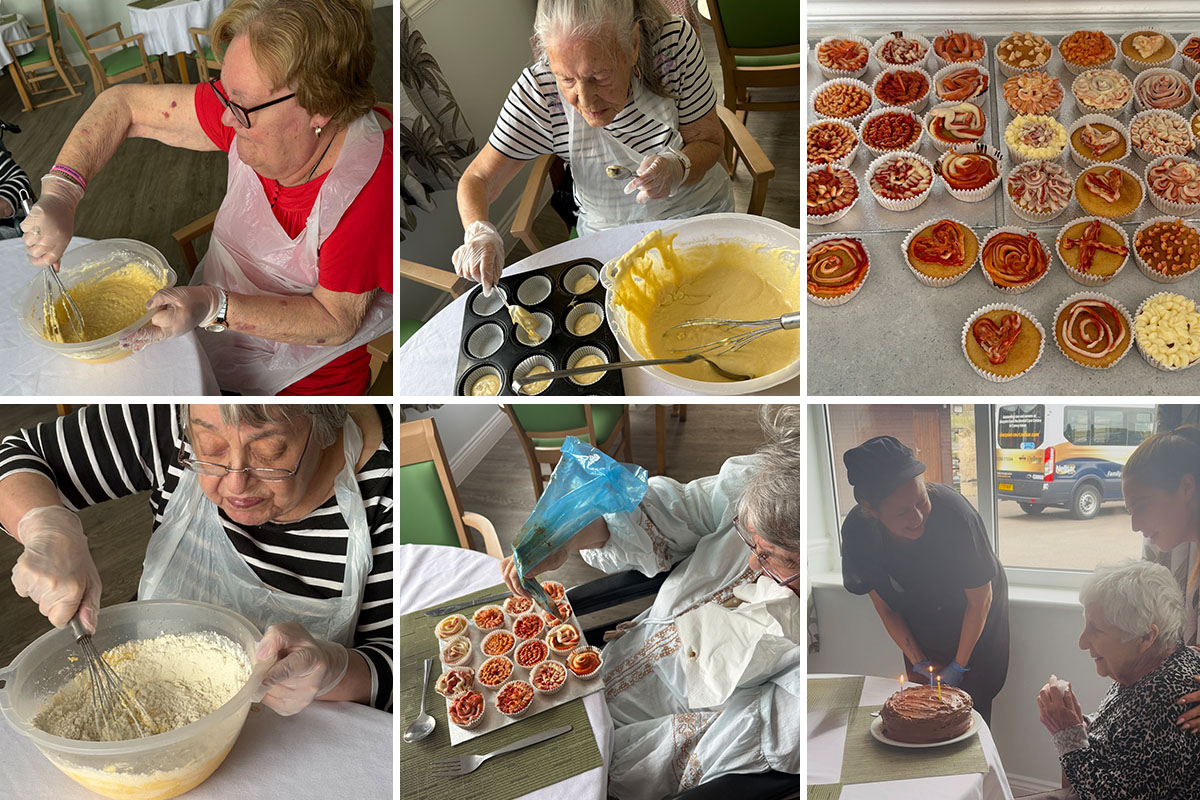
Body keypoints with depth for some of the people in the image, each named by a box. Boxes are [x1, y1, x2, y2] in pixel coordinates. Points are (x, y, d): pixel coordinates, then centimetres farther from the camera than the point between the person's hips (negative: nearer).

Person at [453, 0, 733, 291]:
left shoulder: (675, 42, -25)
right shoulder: (538, 92, -25)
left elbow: (710, 141, -11)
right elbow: (477, 179, -16)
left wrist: (678, 168, -34)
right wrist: (479, 232, -39)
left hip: (700, 214, 0)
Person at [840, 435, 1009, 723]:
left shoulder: (954, 513, -39)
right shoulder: (858, 531, -29)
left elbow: (980, 600, -21)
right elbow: (884, 606, -10)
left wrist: (959, 665, -13)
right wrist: (918, 661, -11)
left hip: (974, 623, -2)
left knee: (972, 702, 7)